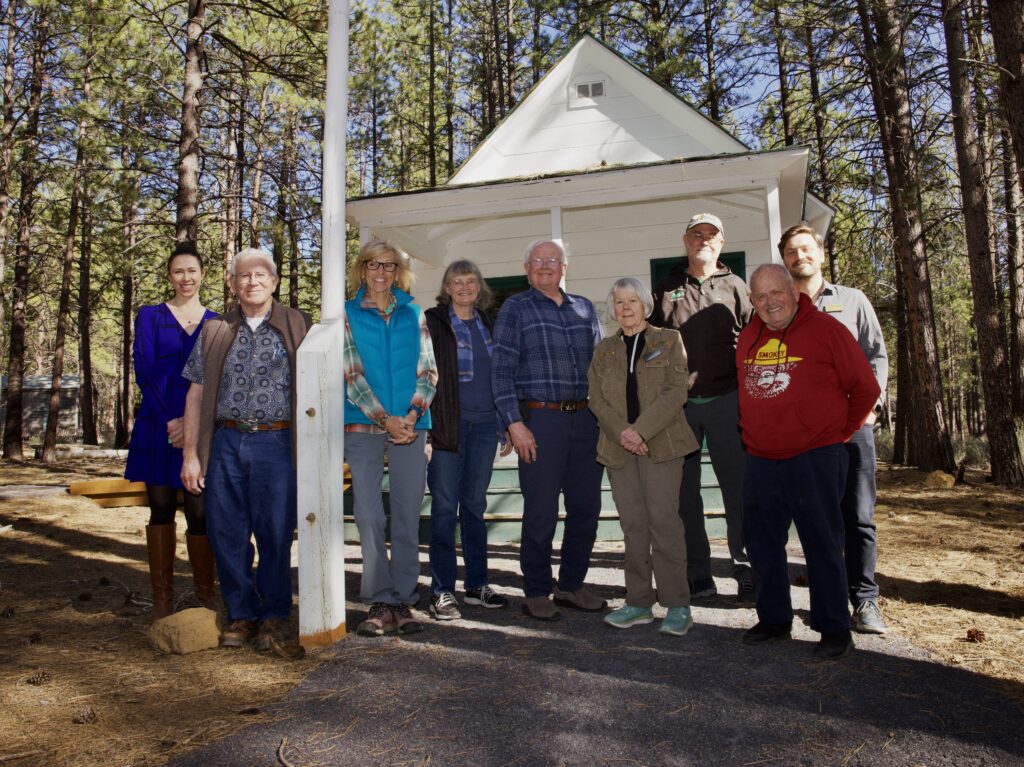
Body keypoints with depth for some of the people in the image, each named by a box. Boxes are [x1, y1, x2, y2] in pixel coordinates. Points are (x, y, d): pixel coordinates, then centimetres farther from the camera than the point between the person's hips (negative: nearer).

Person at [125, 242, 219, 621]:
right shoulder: (150, 315, 9)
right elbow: (144, 371, 0)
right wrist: (171, 420, -9)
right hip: (159, 426, 0)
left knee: (201, 513, -3)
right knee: (161, 509, 5)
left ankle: (205, 594, 12)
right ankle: (162, 596, 16)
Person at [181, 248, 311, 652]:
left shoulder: (296, 326, 5)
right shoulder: (215, 331, 12)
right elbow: (196, 394, 11)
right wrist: (191, 454, 6)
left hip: (276, 444, -2)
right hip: (226, 443, 3)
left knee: (275, 534, 3)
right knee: (226, 534, 6)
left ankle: (274, 615, 20)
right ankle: (241, 614, 23)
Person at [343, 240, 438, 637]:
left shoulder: (413, 314, 12)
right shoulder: (347, 314, 6)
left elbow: (428, 369, 6)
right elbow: (351, 373, -2)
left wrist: (412, 414, -10)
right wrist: (385, 418, -12)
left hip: (410, 424, 2)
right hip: (363, 425, -1)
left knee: (407, 514, 4)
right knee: (369, 515, -1)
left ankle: (403, 601, 14)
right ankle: (381, 602, 9)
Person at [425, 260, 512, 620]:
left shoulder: (489, 324, 14)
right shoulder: (433, 322, -1)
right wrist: (425, 428, -15)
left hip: (485, 424, 5)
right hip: (447, 424, -4)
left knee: (475, 506, 11)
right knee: (445, 508, 0)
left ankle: (477, 584, 21)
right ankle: (442, 591, 8)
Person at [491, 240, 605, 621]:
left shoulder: (584, 308, 16)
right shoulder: (515, 308, 3)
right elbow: (501, 371, -3)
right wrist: (515, 422, -12)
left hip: (586, 419, 5)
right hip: (540, 420, -5)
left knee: (586, 508, 9)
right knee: (541, 513, -1)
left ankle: (571, 585, 25)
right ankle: (536, 592, 15)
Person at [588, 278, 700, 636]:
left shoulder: (669, 340, 6)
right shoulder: (604, 350, 16)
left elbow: (676, 392, -5)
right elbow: (597, 399, 7)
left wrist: (641, 430, -16)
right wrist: (621, 432, -11)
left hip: (661, 444, -3)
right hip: (619, 447, 3)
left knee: (663, 520, -8)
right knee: (633, 525, 5)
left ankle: (677, 605, 1)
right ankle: (639, 602, 14)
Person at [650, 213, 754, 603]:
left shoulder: (734, 287, 10)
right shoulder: (666, 290, 11)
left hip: (725, 402, -1)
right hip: (677, 405, 1)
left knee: (738, 489, 0)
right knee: (684, 492, 5)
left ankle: (747, 573, 12)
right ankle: (697, 575, 16)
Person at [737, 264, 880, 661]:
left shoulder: (825, 329, -6)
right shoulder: (748, 337, 12)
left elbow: (865, 388, -2)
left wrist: (842, 431, 2)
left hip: (814, 459, -6)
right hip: (760, 461, 6)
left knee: (822, 545, 1)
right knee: (762, 543, 11)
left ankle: (834, 629, 16)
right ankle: (774, 618, 27)